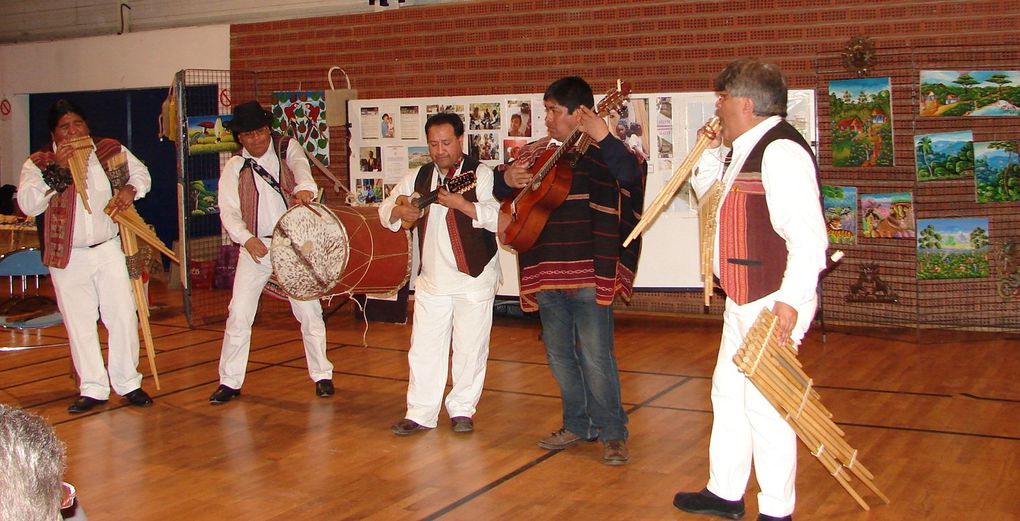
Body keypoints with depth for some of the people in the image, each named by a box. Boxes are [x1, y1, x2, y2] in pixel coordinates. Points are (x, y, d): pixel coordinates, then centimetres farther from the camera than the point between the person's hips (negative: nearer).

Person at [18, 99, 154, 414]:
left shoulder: (111, 151, 2)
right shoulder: (38, 164, -4)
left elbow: (141, 173, 16)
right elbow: (28, 204, -17)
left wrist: (131, 188, -6)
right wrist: (56, 169, -24)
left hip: (110, 250, 1)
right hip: (68, 258, -1)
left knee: (123, 317, 3)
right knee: (79, 324, 7)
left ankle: (128, 383, 15)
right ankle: (92, 389, 17)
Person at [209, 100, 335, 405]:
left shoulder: (286, 148, 3)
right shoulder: (234, 167, 3)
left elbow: (300, 165, -21)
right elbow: (228, 211, -6)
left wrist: (304, 187, -45)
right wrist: (246, 238, -25)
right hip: (255, 248, 1)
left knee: (309, 312, 3)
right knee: (239, 315, -3)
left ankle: (322, 375, 18)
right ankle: (230, 382, 9)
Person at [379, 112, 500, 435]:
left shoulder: (480, 174, -7)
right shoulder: (419, 178, 10)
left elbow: (498, 216, -21)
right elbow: (385, 210, 14)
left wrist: (460, 203, -29)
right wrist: (399, 212, -8)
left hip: (474, 278, -4)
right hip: (431, 279, 5)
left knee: (470, 348, 3)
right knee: (424, 349, 5)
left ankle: (462, 410, 18)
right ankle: (420, 414, 13)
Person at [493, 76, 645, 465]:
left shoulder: (602, 151, -5)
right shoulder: (536, 152, 11)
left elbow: (631, 174, -26)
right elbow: (499, 191, 19)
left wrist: (603, 136, -32)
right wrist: (508, 179, -2)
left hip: (590, 272, -6)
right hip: (547, 271, 7)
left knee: (595, 356, -6)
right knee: (559, 355, 14)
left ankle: (612, 433, 7)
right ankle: (578, 425, 28)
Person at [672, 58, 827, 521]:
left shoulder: (781, 151, -18)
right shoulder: (747, 151, 13)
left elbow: (808, 236, -24)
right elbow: (711, 196, 29)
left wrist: (789, 301, -27)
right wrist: (710, 151, 14)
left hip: (774, 304, -11)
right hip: (743, 303, 11)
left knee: (762, 402, -3)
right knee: (728, 394, 18)